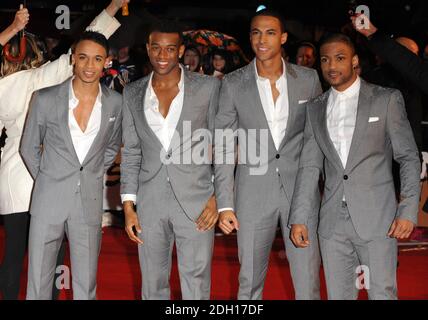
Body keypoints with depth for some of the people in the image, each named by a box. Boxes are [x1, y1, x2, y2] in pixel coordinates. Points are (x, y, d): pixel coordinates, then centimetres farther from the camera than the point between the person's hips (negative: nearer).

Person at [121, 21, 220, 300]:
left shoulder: (208, 87, -1)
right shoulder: (133, 93, 9)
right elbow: (131, 152, 11)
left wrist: (218, 196, -6)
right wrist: (128, 205, 6)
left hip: (196, 201, -3)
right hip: (150, 203, 3)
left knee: (196, 285, 0)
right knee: (153, 285, 12)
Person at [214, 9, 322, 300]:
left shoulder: (308, 79, 3)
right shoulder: (234, 84, 0)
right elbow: (223, 146, 1)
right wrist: (225, 204, -4)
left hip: (300, 189, 0)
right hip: (253, 192, 0)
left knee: (308, 281, 1)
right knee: (250, 281, 9)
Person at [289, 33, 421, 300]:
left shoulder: (387, 100, 1)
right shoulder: (315, 109, 12)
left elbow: (409, 158, 1)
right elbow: (310, 166, 11)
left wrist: (408, 211, -9)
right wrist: (299, 218, 4)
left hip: (376, 218, -3)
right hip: (333, 223, 4)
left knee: (382, 293, -5)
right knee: (338, 294, 7)